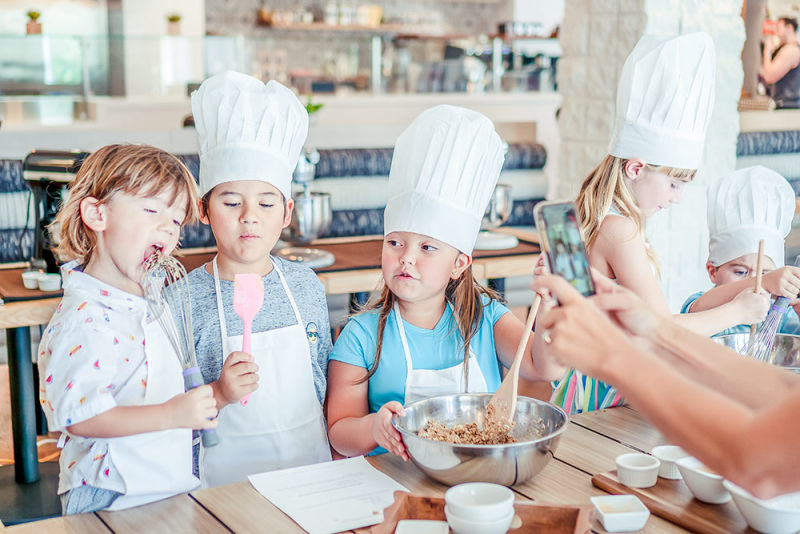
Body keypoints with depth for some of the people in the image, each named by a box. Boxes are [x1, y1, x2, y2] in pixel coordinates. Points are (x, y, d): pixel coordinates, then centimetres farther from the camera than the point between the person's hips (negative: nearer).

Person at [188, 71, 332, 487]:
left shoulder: (306, 285, 3)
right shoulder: (187, 299, -9)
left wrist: (338, 457, 13)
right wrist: (219, 394, -21)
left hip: (310, 466, 3)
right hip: (227, 480, -3)